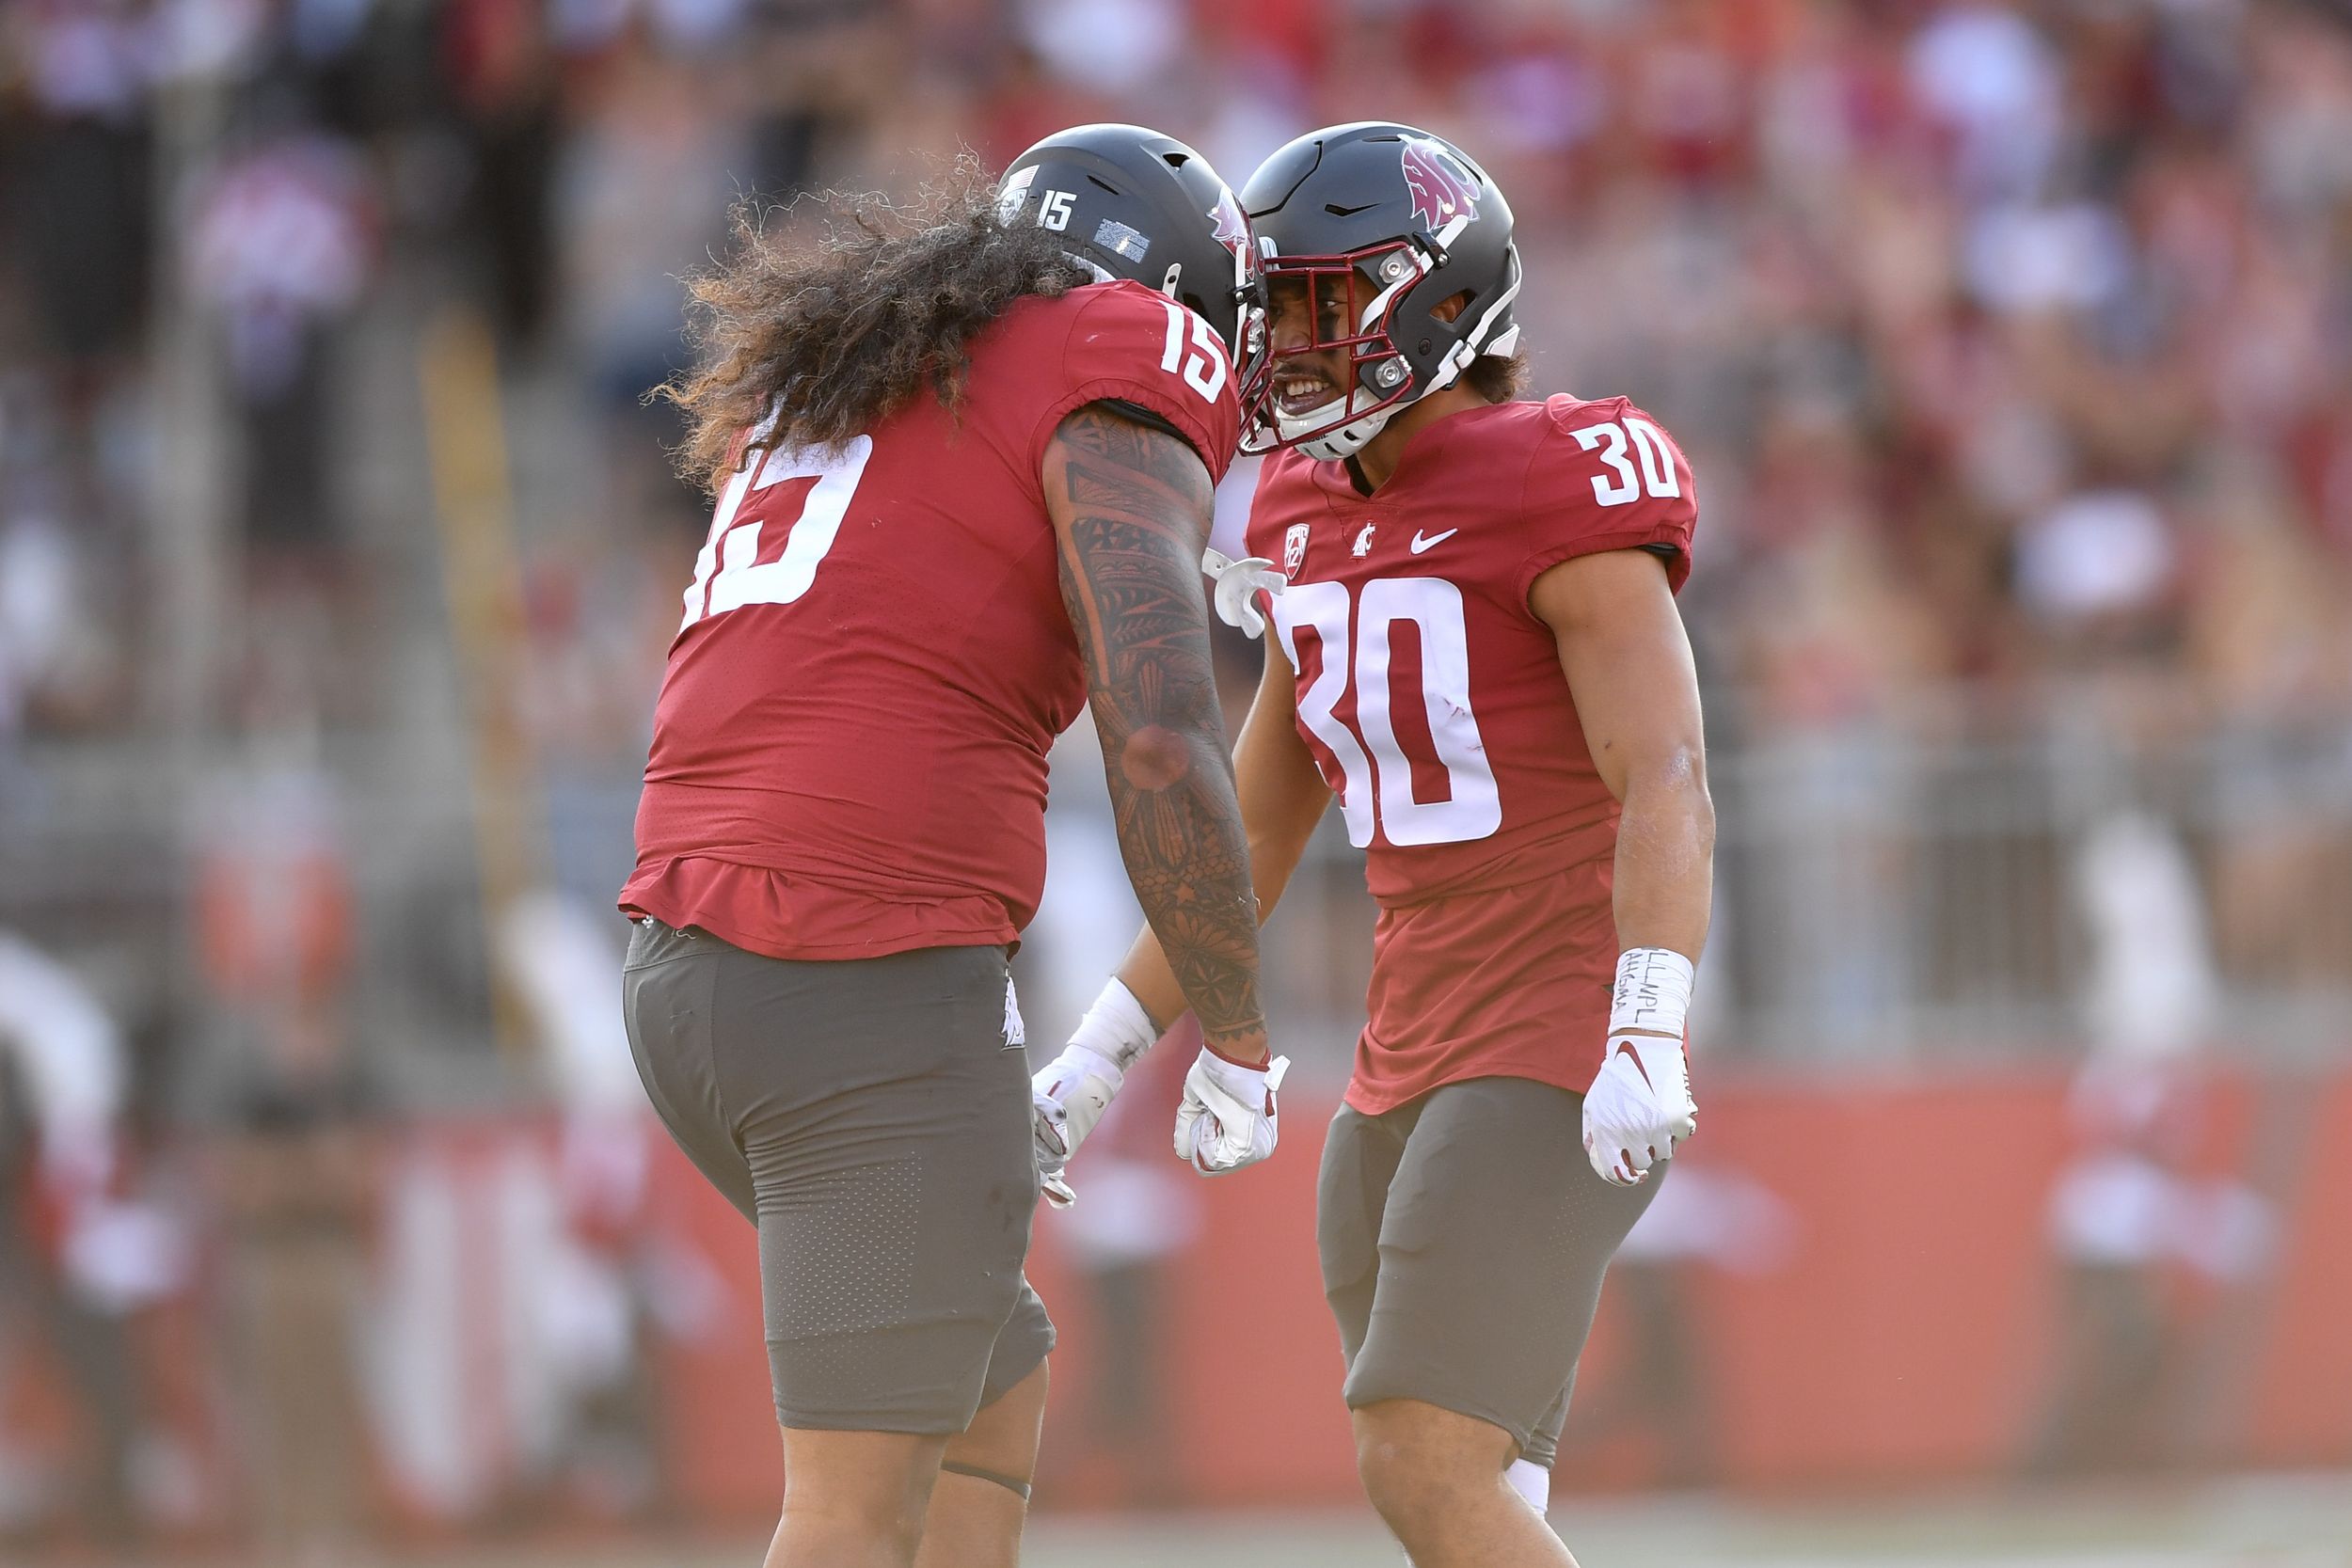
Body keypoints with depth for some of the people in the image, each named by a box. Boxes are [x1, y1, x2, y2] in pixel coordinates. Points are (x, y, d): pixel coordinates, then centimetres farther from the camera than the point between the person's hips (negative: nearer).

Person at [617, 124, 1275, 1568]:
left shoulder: (823, 378, 23)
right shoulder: (1125, 392, -3)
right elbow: (1163, 747, -14)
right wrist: (1240, 1038, -2)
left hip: (686, 968, 8)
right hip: (877, 1010, -8)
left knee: (995, 1394, 23)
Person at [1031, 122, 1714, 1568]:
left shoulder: (1560, 498, -13)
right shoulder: (1320, 523, 13)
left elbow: (1666, 793, -23)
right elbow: (1252, 844, 20)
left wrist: (1648, 1041, -36)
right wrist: (1096, 1063, 16)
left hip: (1561, 1058, -9)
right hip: (1412, 1069, 9)